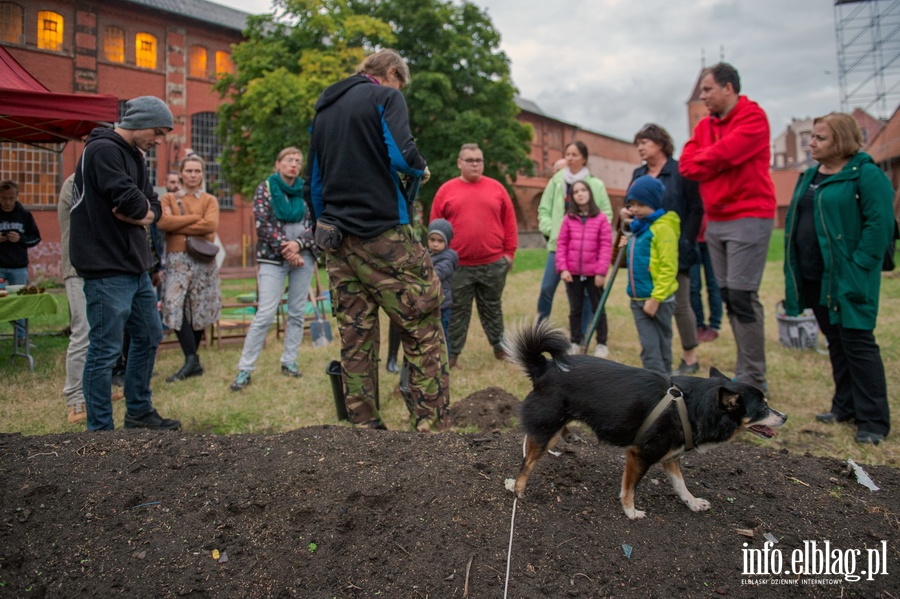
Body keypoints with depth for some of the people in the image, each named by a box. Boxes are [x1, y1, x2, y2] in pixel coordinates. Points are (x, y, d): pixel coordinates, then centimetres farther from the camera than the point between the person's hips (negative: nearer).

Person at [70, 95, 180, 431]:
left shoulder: (133, 155, 16)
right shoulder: (103, 150, -13)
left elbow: (153, 208, 12)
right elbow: (130, 201, -24)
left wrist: (141, 213, -9)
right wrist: (141, 211, -3)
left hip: (135, 267, 10)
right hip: (108, 270, -10)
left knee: (149, 337, 18)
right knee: (105, 350, -3)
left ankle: (139, 412, 31)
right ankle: (100, 430, 8)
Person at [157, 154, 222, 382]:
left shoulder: (210, 200, 11)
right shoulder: (169, 198, 13)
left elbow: (211, 225, -9)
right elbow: (163, 222, -7)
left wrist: (177, 226, -7)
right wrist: (195, 218, -6)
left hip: (203, 259, 0)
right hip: (176, 259, 0)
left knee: (199, 310, 2)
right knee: (174, 306, -15)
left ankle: (191, 360, 15)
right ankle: (193, 361, -11)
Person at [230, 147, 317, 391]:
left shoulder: (305, 191, 11)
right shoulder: (265, 188, 5)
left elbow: (313, 224, 5)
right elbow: (263, 223, -5)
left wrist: (299, 244, -13)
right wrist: (285, 249, -12)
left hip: (303, 255, 3)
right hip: (273, 257, -3)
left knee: (297, 312, 5)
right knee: (265, 314, -9)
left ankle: (289, 361, 17)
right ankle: (245, 368, -3)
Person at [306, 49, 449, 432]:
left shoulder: (323, 109, 21)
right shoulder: (385, 97, 0)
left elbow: (315, 183, 21)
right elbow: (401, 155, -18)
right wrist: (421, 169, 3)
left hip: (337, 237, 7)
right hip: (383, 232, -7)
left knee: (356, 339, 8)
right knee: (423, 331, -3)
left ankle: (365, 428, 12)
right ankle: (432, 429, -6)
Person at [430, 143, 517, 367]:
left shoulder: (496, 188, 5)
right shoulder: (446, 190, 2)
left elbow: (509, 221, 7)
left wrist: (510, 251, 3)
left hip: (493, 264, 1)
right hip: (458, 266, -1)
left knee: (492, 308, 14)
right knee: (457, 311, 7)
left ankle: (499, 347, 26)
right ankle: (452, 353, 14)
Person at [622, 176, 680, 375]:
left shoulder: (663, 228, -13)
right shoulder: (638, 228, 13)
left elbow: (668, 268, -18)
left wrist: (655, 299, -20)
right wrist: (628, 248, 4)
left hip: (658, 300, -7)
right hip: (639, 299, 7)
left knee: (658, 347, 1)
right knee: (650, 347, 7)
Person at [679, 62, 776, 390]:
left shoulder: (753, 117, -5)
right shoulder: (705, 125, 16)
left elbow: (723, 154, -18)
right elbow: (686, 164, 3)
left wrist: (702, 160, 0)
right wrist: (718, 164, -8)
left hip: (748, 218, -7)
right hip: (715, 220, 7)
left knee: (742, 296, -10)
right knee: (728, 296, 7)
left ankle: (753, 379, -3)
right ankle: (746, 371, 15)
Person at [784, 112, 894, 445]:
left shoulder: (866, 175, -10)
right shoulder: (810, 176, 14)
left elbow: (879, 223, -16)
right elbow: (795, 222, 17)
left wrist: (858, 265, -19)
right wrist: (794, 272, 9)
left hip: (848, 279, -8)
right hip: (815, 277, 8)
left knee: (857, 342, -5)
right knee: (836, 342, 15)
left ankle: (874, 420, 4)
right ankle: (846, 406, 27)